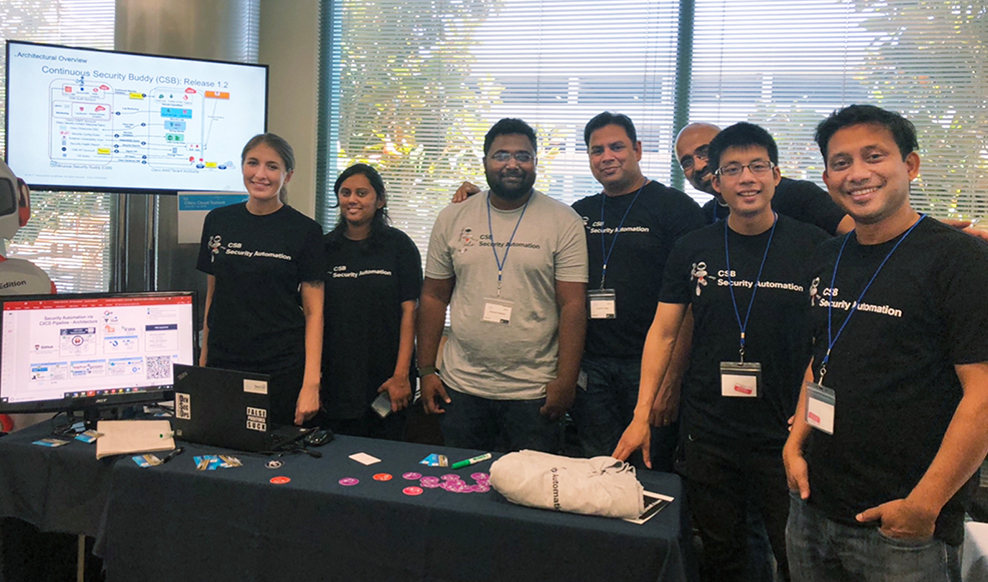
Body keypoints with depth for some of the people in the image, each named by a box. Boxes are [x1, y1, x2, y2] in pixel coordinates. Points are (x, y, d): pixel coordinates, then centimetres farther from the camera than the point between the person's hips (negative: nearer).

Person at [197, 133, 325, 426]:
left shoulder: (305, 231, -4)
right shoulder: (218, 221, 8)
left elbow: (314, 312, -5)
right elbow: (212, 295, 14)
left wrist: (311, 383, -11)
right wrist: (203, 359, 10)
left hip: (282, 370, -3)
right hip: (222, 364, 3)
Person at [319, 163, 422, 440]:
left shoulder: (398, 245, -1)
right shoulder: (325, 247, 7)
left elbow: (409, 311, -5)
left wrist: (401, 375, -11)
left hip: (385, 378, -2)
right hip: (336, 379, 2)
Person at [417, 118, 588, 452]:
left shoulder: (564, 222, -3)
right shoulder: (453, 218, 6)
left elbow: (573, 305, -5)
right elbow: (434, 297, 9)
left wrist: (566, 380, -11)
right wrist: (426, 370, 5)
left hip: (533, 392, -2)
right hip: (461, 387, 3)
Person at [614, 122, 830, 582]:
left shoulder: (813, 246, -4)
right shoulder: (692, 250, 2)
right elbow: (663, 334, 6)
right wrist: (642, 414, 1)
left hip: (785, 437, -2)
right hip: (707, 435, 2)